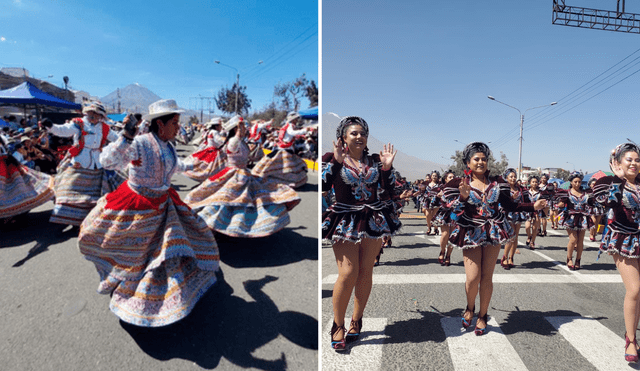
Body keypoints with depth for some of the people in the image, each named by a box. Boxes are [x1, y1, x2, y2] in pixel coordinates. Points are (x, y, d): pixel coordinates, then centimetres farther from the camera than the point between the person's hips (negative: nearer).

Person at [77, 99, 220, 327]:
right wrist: (125, 138, -43)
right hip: (135, 205, -6)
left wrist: (189, 166, 35)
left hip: (163, 204, 6)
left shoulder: (168, 146, -1)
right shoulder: (139, 144, -24)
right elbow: (107, 161, -32)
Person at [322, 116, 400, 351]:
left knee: (366, 272, 6)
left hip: (374, 221, 4)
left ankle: (356, 322, 23)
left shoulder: (375, 161, 10)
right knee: (348, 274, -10)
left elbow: (388, 192, 6)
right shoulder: (331, 158, 2)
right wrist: (337, 161, -17)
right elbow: (323, 186, -13)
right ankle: (337, 326, 9)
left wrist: (387, 167, -5)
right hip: (346, 222, -3)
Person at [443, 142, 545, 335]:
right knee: (473, 278, -8)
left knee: (487, 277, 6)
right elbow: (456, 211, -9)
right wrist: (463, 197, -27)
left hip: (493, 232, 3)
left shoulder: (497, 182, 8)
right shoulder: (460, 184, -1)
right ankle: (470, 308, 23)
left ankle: (482, 316, 25)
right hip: (471, 234, -2)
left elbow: (511, 205, 9)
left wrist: (533, 206, 0)